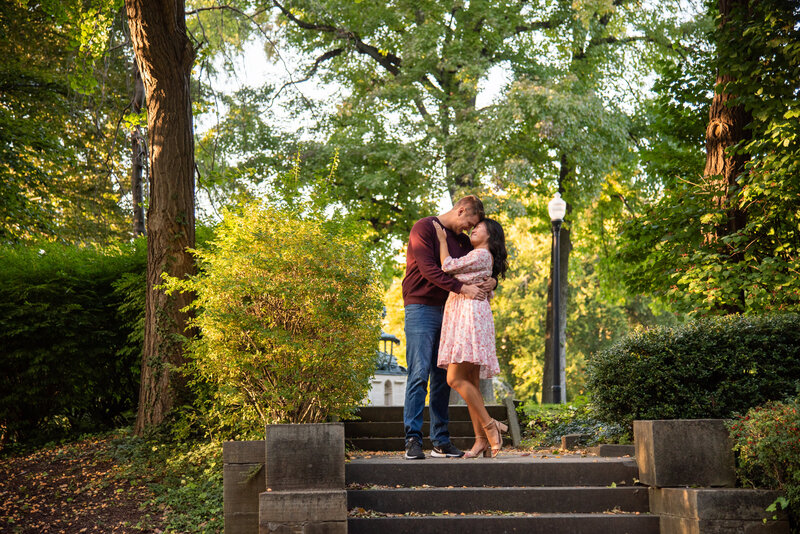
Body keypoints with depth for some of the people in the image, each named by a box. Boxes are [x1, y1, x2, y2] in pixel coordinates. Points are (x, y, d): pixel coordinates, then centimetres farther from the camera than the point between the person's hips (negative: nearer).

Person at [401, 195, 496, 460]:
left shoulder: (463, 241, 18)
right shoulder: (424, 228, -4)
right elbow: (428, 269, -15)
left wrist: (491, 282, -1)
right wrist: (462, 288, -22)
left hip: (448, 310, 7)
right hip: (421, 308, -7)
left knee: (443, 377, 5)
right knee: (419, 374, -12)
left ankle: (441, 441, 8)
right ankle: (413, 439, -11)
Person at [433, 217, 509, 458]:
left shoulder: (482, 255, -4)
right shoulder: (477, 256, 26)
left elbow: (447, 266, -6)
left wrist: (442, 239, 6)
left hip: (471, 314, -10)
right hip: (461, 317, 10)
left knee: (455, 379, -16)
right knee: (470, 383, 4)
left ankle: (490, 426, -13)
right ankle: (481, 439, 1)